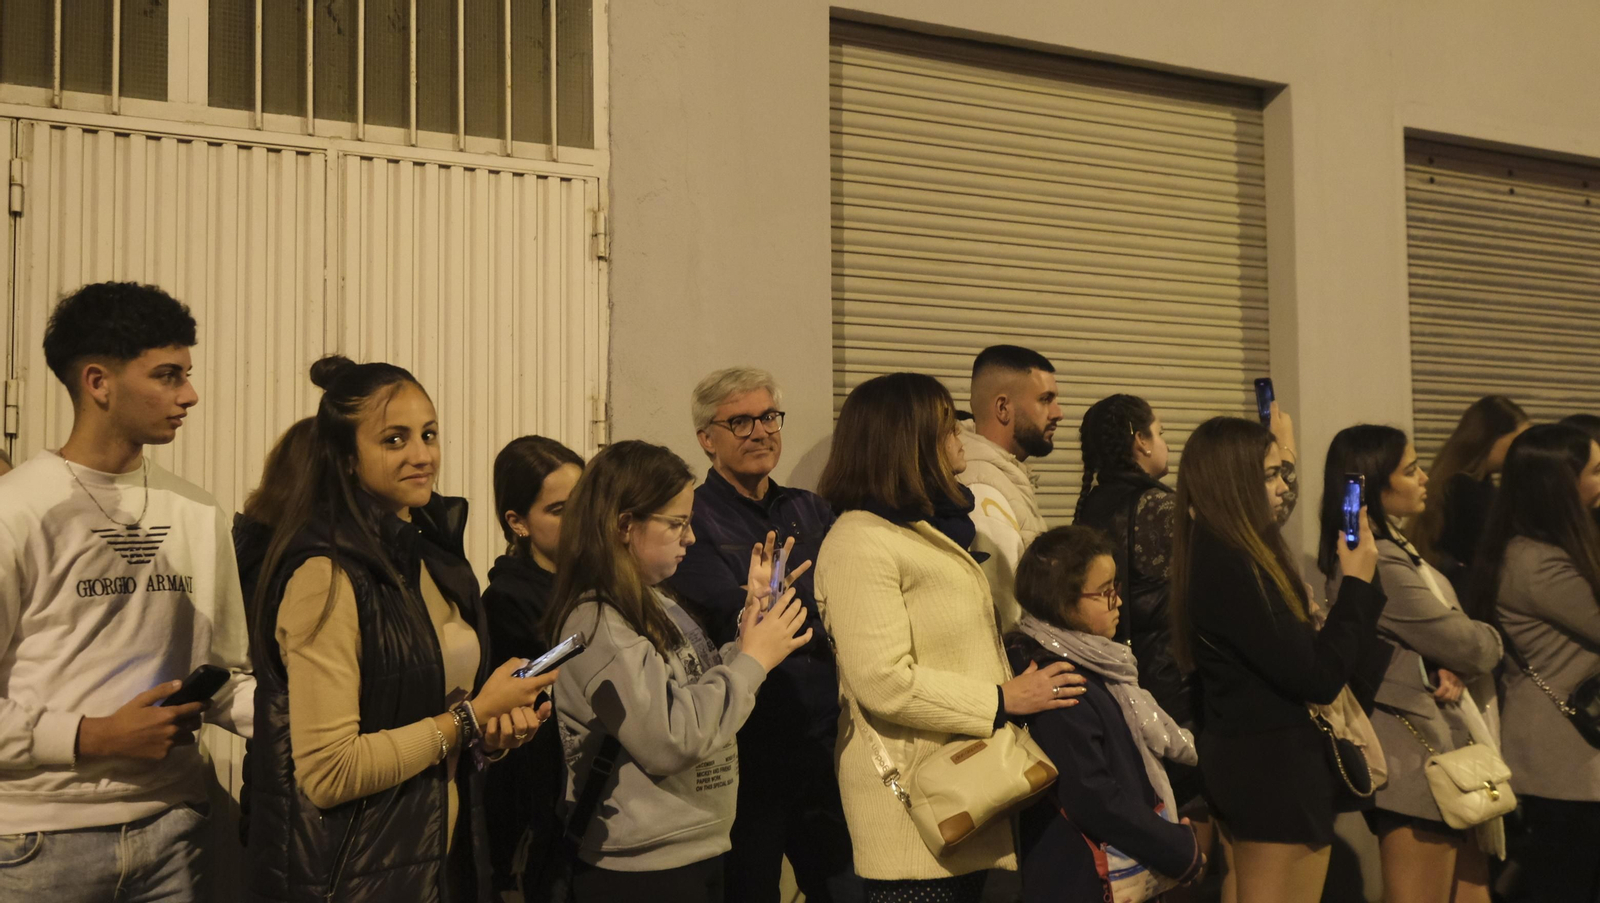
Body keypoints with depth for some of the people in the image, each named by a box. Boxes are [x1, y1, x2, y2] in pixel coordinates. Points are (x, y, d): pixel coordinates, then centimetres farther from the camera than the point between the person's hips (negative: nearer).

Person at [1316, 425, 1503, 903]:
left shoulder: (1393, 546, 11)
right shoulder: (1379, 563, -22)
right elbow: (1469, 645, -18)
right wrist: (1491, 639, 5)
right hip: (1421, 759, -10)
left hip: (1446, 745, 10)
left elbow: (1440, 632, 11)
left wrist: (1452, 668, -12)